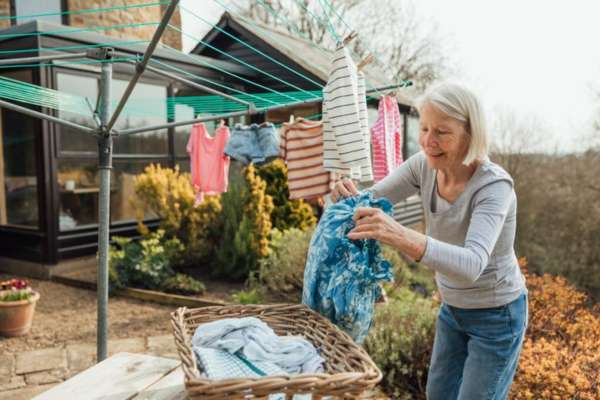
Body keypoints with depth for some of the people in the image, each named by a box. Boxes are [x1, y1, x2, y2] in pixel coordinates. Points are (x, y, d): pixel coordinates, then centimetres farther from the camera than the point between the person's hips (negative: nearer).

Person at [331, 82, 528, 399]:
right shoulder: (425, 165, -14)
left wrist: (403, 237, -61)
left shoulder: (494, 185, -31)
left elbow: (471, 265, -44)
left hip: (497, 316, -6)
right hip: (453, 308, 6)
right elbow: (375, 198, -8)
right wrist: (351, 196, -32)